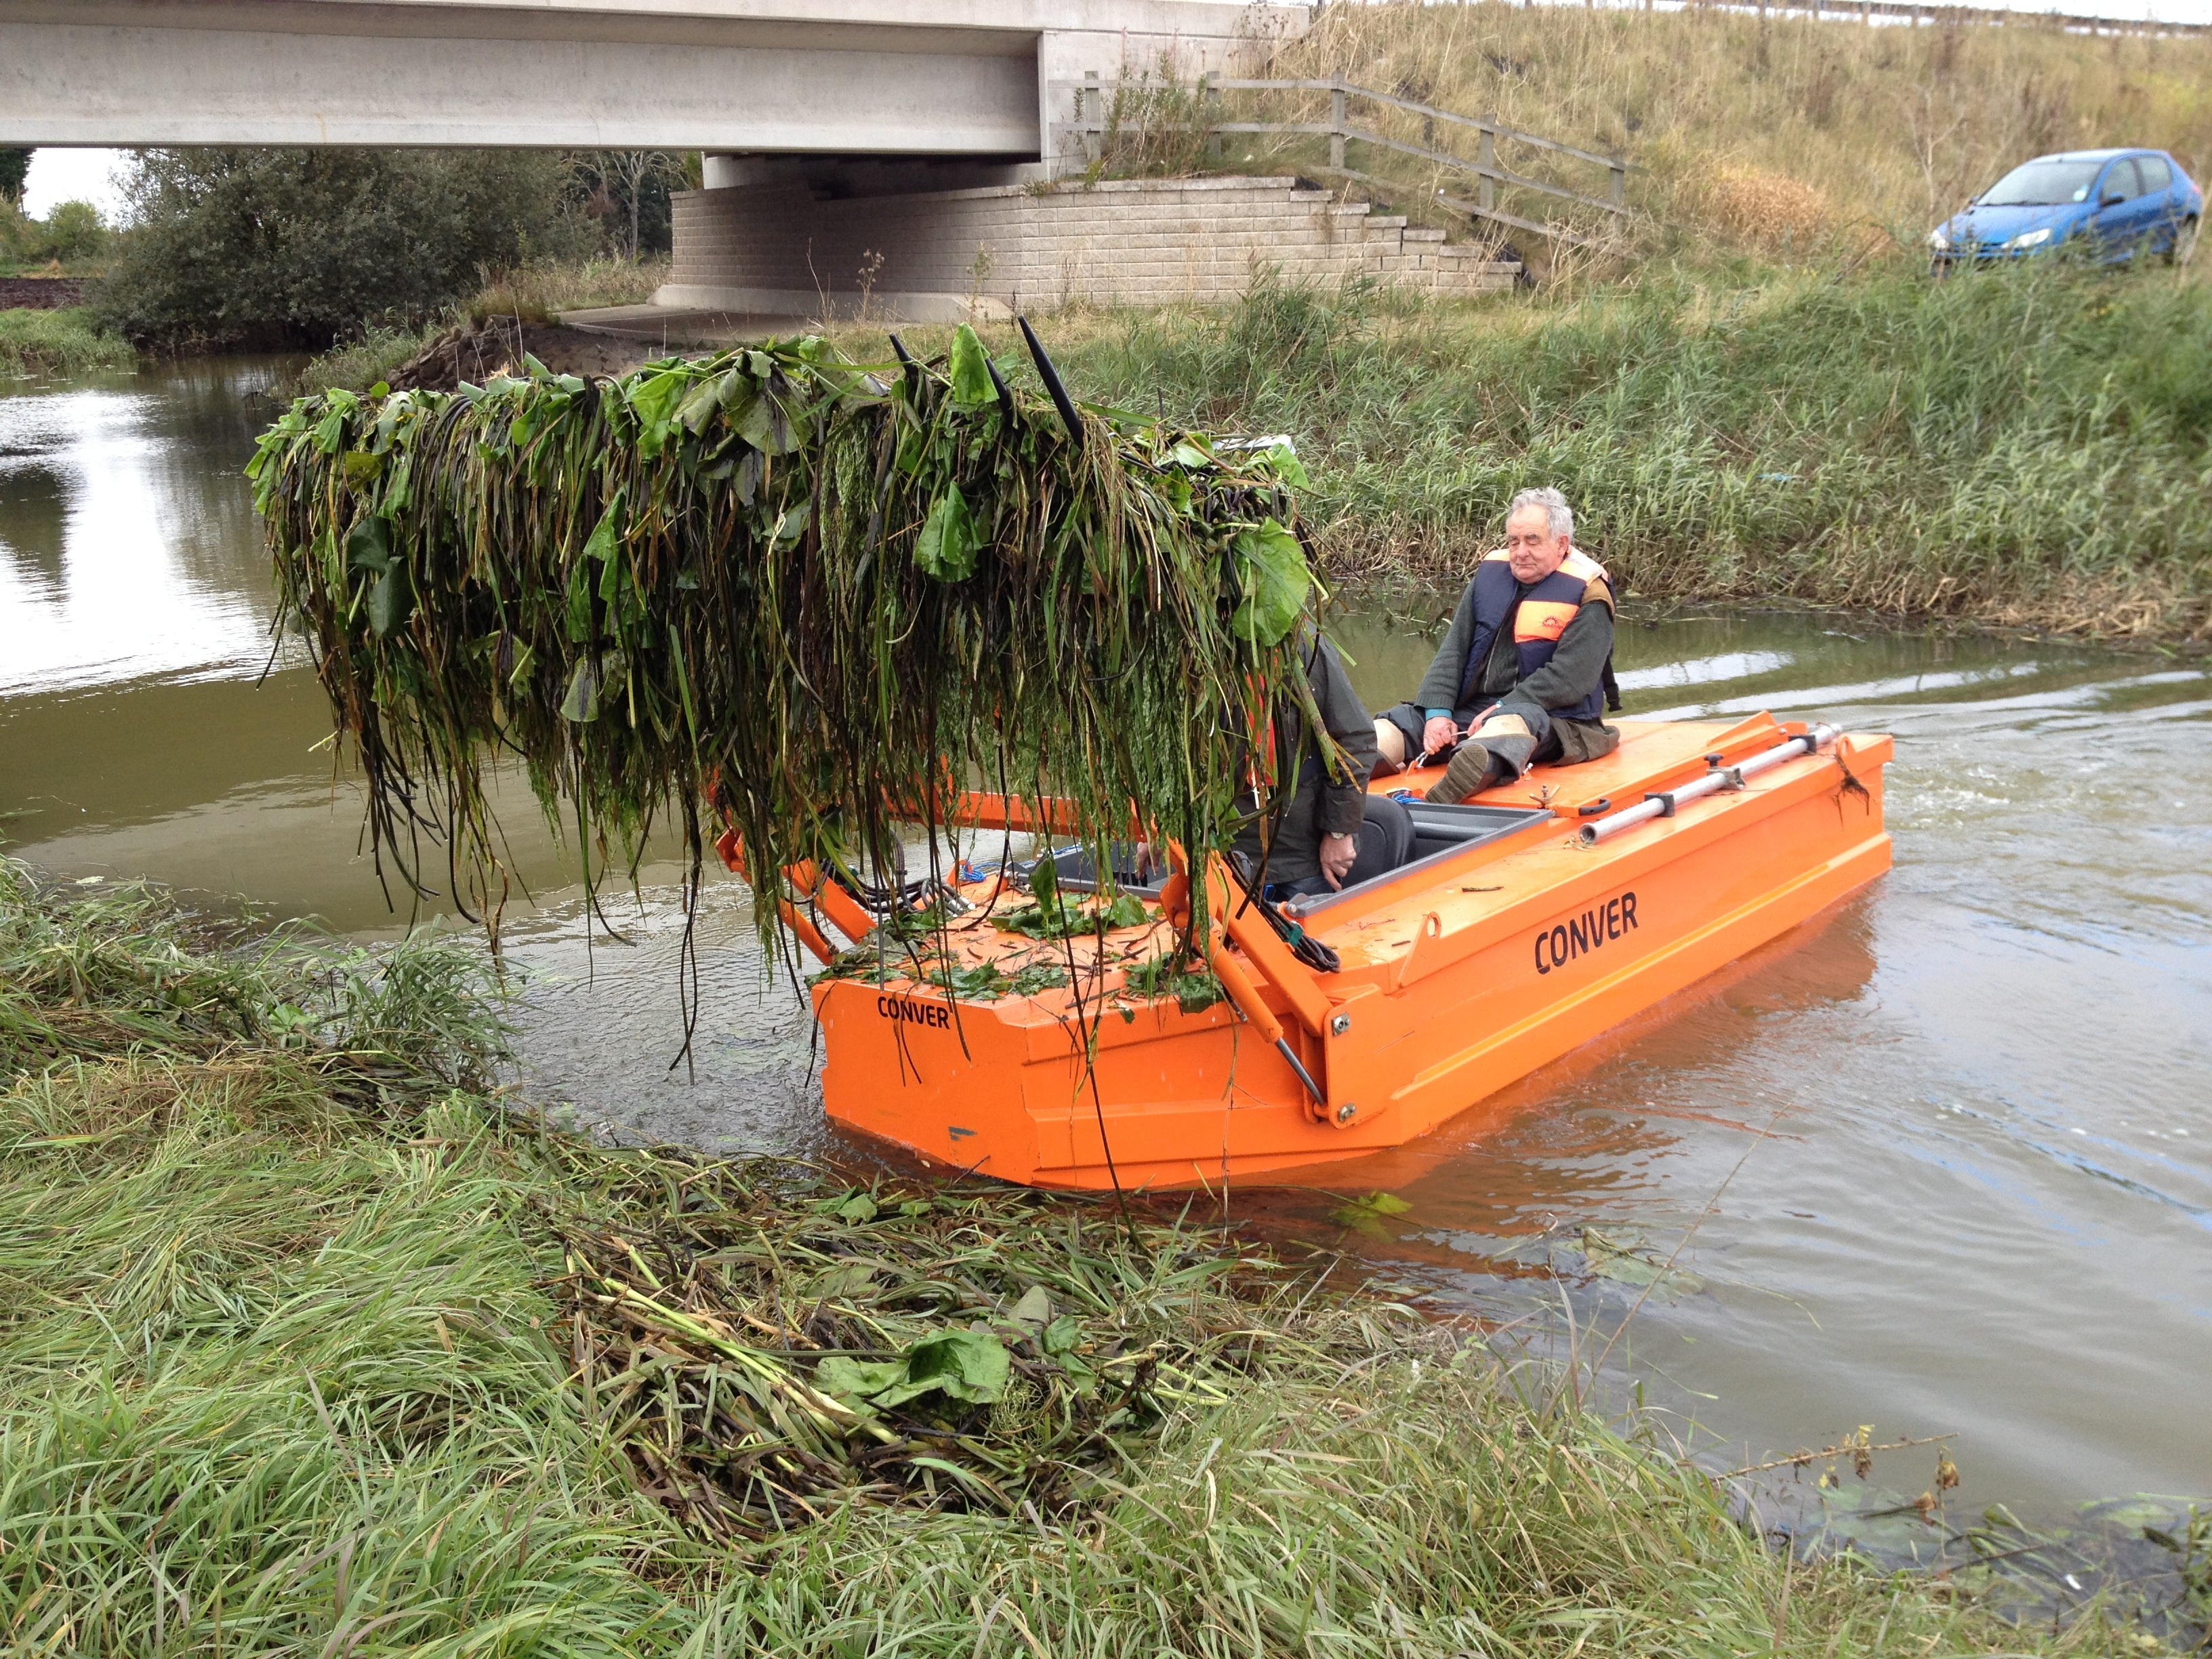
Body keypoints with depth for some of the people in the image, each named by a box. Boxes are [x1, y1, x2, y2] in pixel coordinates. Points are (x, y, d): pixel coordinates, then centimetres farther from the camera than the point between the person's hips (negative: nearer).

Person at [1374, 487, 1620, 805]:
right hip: (1472, 707, 7)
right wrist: (1438, 712, -6)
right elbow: (1453, 651, 9)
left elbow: (1569, 678, -15)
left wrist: (1505, 707, -21)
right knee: (1397, 724, -14)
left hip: (1550, 719, -6)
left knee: (1509, 723, -39)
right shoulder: (1490, 575, 13)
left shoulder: (1586, 596, -4)